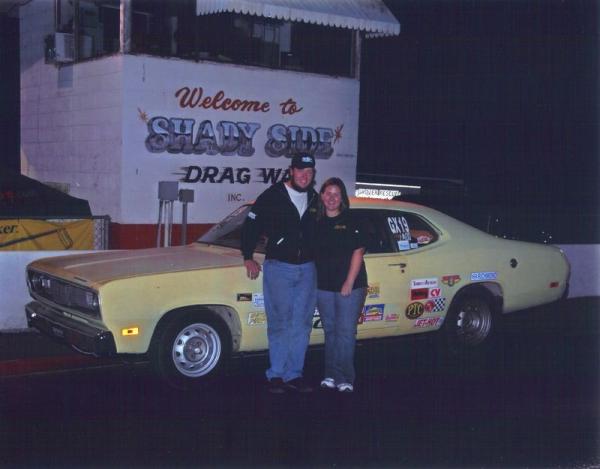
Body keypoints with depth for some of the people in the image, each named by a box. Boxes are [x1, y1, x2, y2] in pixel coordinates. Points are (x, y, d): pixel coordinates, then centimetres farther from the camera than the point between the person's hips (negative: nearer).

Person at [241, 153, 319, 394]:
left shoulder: (315, 200, 8)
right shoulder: (272, 196, -6)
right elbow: (250, 225, -1)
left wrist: (315, 258, 14)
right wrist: (248, 258, -2)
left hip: (307, 269, 4)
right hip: (278, 268, -4)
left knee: (301, 324, 5)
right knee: (279, 323, -3)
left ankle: (294, 374, 12)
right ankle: (276, 375, 4)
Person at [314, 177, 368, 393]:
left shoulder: (351, 221, -1)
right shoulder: (317, 223, 10)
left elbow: (358, 252, -5)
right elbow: (312, 254, 11)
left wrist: (349, 282, -12)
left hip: (349, 286, -4)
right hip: (323, 286, 4)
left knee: (345, 332, -5)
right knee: (330, 331, 10)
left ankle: (344, 378, -2)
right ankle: (330, 375, 17)